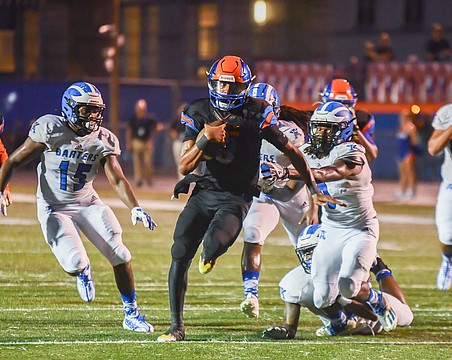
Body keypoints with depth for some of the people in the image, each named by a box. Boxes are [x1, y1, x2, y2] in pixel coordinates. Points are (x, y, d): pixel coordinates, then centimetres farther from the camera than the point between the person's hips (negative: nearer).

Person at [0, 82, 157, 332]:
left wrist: (135, 208, -27)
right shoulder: (50, 128, -15)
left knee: (120, 255, -11)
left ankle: (131, 314, 4)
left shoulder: (104, 140, -5)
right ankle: (82, 272, 23)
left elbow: (117, 179, -11)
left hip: (88, 203, 3)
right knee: (75, 263, -19)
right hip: (53, 207, -3)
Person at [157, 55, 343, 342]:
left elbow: (292, 152, -3)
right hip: (204, 191, 3)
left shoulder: (256, 115, -11)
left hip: (237, 197, -3)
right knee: (180, 255, -6)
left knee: (216, 242, -31)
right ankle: (177, 327, 6)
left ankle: (209, 255, 10)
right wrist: (205, 139, -24)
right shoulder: (199, 113, -3)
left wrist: (315, 192, -2)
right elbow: (184, 167, -7)